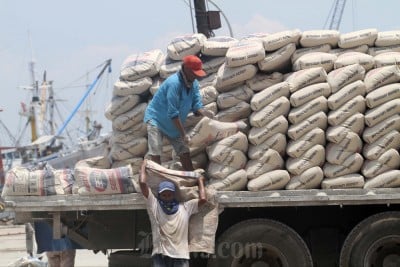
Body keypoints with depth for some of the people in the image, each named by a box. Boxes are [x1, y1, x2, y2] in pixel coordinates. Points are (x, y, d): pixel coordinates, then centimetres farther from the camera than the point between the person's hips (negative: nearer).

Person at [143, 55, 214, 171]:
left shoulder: (194, 83, -5)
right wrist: (184, 134, -27)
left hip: (174, 124, 8)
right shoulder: (174, 83, -29)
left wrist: (203, 112, -29)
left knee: (184, 152, 7)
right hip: (156, 119, -8)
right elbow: (173, 113, -29)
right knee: (155, 155, -16)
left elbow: (196, 105, -4)